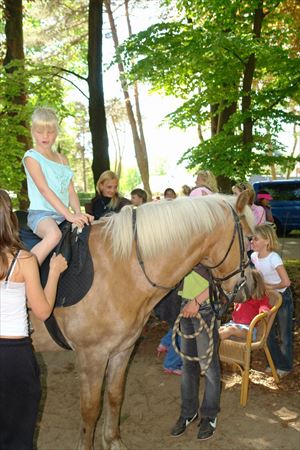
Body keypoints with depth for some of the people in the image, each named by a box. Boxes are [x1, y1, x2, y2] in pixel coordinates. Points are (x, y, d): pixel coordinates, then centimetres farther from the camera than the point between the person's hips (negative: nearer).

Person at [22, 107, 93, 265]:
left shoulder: (62, 159, 17)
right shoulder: (31, 157, -3)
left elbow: (71, 190, 10)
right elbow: (44, 189, -15)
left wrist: (78, 213, -9)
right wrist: (69, 215, -23)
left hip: (63, 215, 7)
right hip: (40, 213, -7)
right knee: (54, 234, -37)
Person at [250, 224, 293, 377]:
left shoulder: (273, 257, -28)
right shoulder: (254, 256, -8)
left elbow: (286, 282, -33)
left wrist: (270, 286, -20)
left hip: (282, 297, -6)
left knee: (284, 334, 8)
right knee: (269, 333, 15)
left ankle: (285, 366, 25)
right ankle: (275, 363, 32)